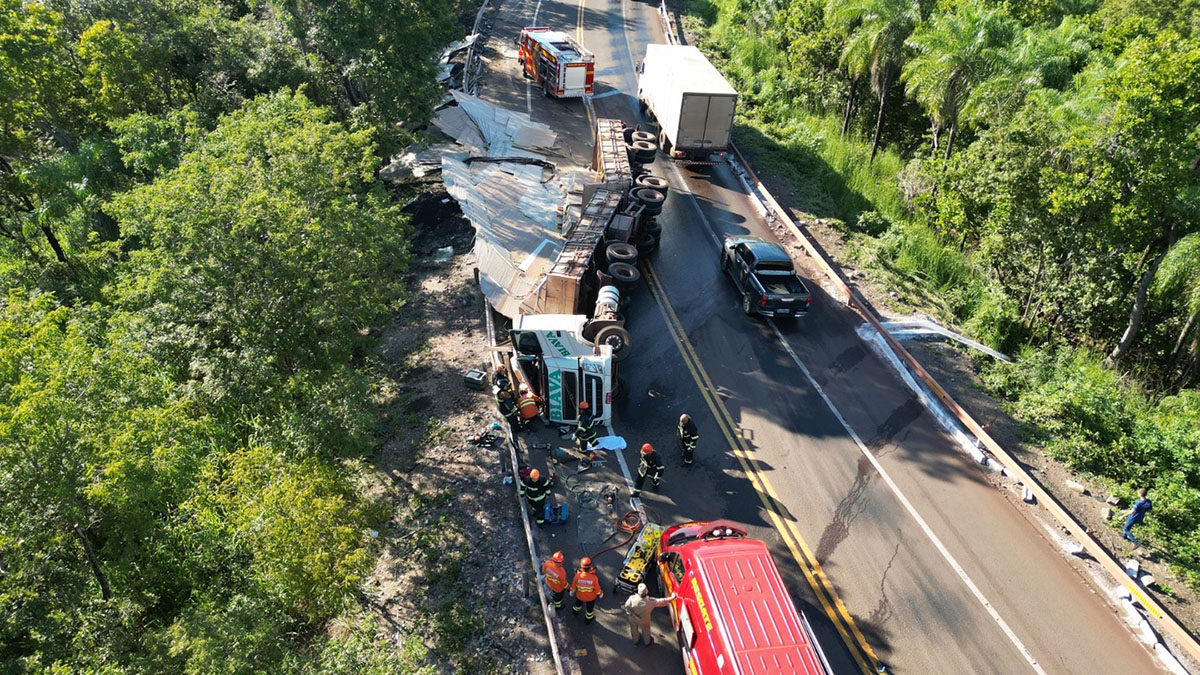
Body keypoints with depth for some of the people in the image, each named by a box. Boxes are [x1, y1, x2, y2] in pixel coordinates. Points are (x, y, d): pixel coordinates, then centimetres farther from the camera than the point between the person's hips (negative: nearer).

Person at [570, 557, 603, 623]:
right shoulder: (594, 577, -37)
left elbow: (573, 586, -15)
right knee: (589, 608, 29)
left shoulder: (577, 576, -34)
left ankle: (576, 611, 65)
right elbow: (597, 589, -22)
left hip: (580, 596, 1)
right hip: (591, 597, -1)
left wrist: (572, 591, 8)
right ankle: (588, 619, 55)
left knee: (578, 604, 35)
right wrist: (600, 594, 1)